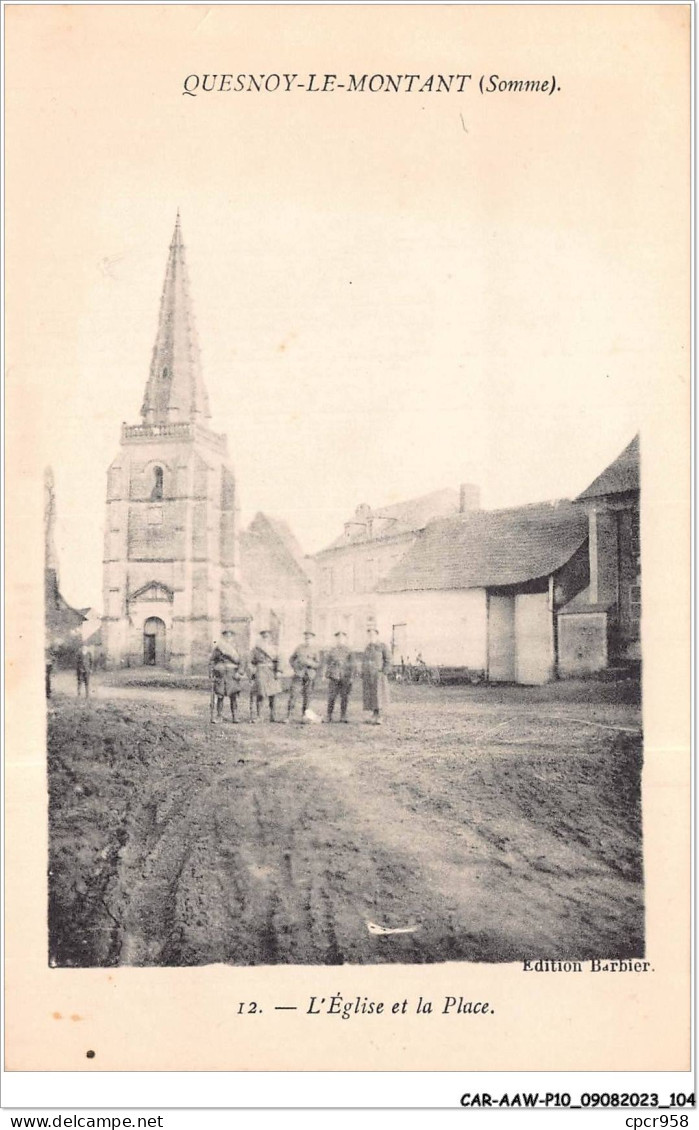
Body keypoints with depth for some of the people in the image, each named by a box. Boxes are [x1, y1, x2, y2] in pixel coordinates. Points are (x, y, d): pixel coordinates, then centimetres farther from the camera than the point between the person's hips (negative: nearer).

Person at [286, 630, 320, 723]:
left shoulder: (315, 650, 2)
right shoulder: (299, 647, 8)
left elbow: (318, 664, -2)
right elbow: (292, 659, 16)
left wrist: (309, 663, -18)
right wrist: (294, 667, 0)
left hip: (310, 675, 0)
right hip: (299, 674, 0)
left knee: (306, 696, 4)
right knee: (293, 694, -8)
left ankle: (304, 715, 16)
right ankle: (288, 717, -9)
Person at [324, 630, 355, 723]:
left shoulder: (348, 652, 8)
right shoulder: (332, 651, 9)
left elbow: (352, 665, 9)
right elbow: (327, 664, 12)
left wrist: (351, 677, 2)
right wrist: (327, 676, 6)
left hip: (345, 678, 0)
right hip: (334, 677, 0)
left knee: (344, 698, 1)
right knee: (331, 697, -3)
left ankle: (343, 716, 7)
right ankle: (329, 716, 2)